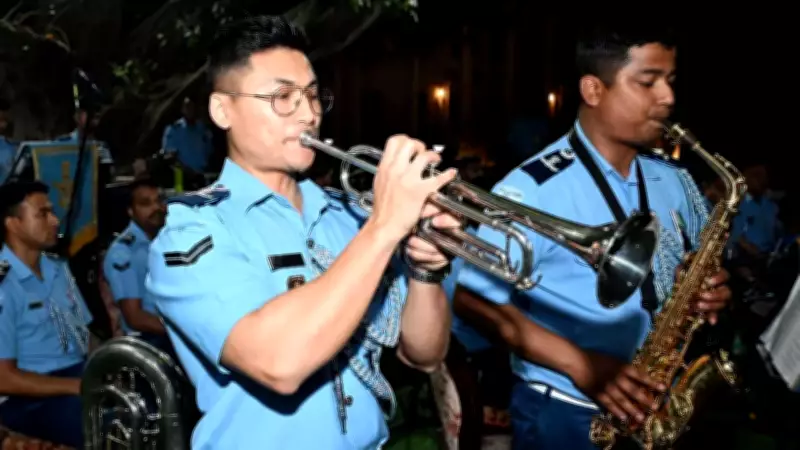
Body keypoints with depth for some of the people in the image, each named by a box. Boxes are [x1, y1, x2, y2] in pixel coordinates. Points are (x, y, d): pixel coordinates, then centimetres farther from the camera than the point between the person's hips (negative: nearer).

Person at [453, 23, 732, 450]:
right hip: (563, 414, -5)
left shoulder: (674, 182, 4)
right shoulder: (533, 188, -16)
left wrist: (711, 288, -7)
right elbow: (473, 299, -17)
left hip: (661, 409, 6)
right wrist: (577, 362, -25)